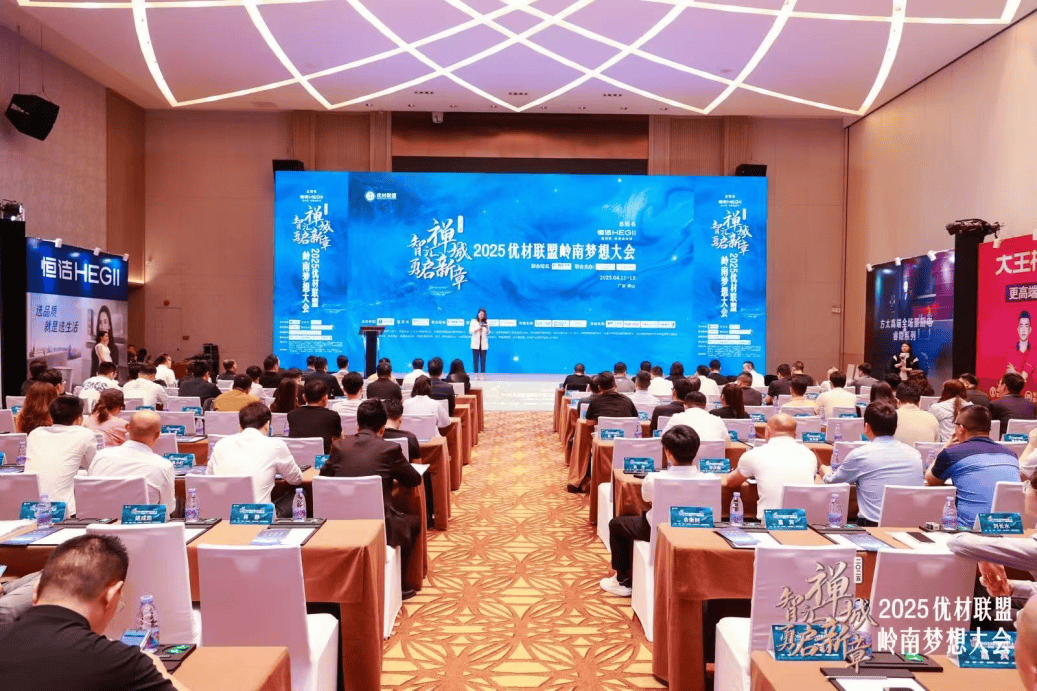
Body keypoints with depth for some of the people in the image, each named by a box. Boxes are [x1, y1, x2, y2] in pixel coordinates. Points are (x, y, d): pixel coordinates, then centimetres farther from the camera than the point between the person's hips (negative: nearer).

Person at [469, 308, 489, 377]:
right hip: (475, 343, -1)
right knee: (475, 360, -5)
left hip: (483, 344, 2)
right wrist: (478, 328, -16)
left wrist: (487, 328, -10)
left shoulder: (486, 322, 11)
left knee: (483, 360, -2)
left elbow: (487, 333, 10)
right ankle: (476, 375, -3)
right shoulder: (473, 321, 6)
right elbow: (470, 331, -2)